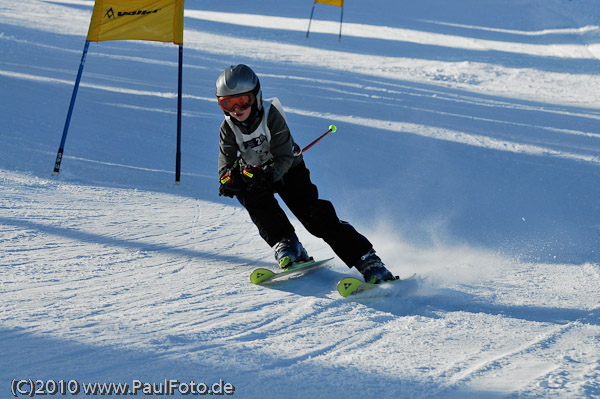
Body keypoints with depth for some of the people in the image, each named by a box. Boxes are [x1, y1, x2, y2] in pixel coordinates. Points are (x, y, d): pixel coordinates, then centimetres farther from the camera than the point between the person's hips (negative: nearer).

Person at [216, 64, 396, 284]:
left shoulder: (271, 115, -25)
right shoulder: (228, 129, -15)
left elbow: (284, 158, -28)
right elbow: (225, 164, -19)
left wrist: (268, 174, -48)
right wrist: (229, 179, -43)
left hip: (288, 169, -3)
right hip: (254, 173, 3)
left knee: (313, 213, -19)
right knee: (252, 197, -32)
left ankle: (367, 260, -20)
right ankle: (285, 244, -21)